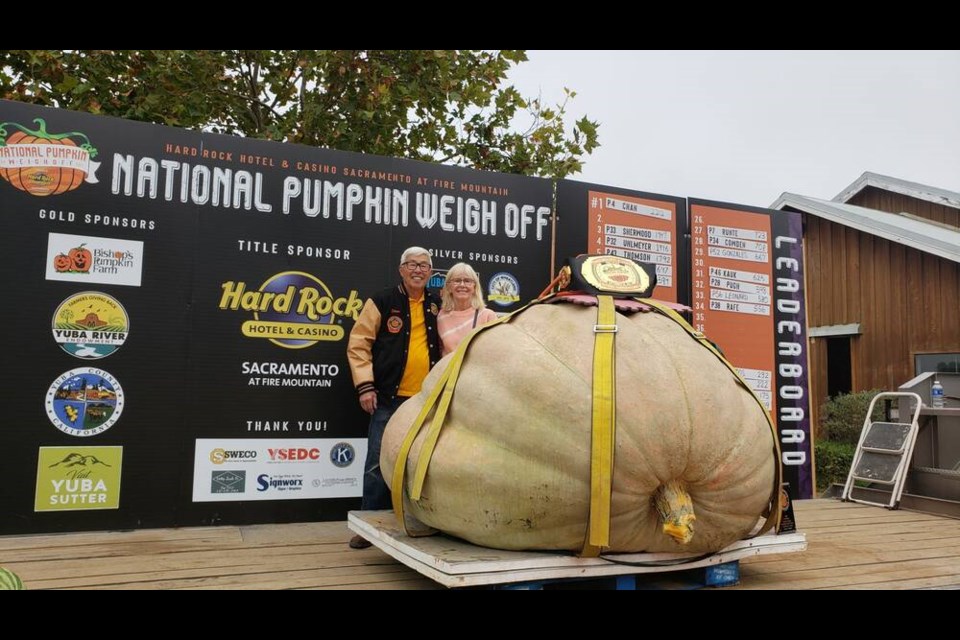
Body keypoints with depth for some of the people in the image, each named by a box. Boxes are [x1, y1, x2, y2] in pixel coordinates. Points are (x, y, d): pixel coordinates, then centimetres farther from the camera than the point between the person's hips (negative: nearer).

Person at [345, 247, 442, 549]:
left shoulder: (437, 305, 10)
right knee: (379, 462, -1)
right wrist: (365, 385, -12)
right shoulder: (382, 302, -3)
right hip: (390, 397, -4)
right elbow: (358, 343, -5)